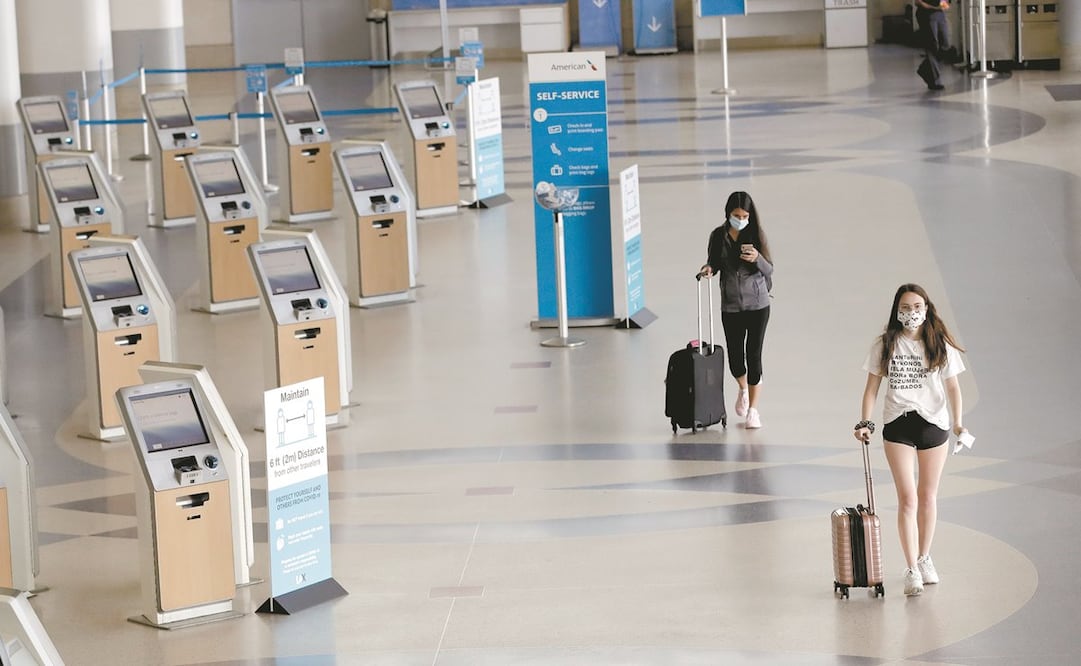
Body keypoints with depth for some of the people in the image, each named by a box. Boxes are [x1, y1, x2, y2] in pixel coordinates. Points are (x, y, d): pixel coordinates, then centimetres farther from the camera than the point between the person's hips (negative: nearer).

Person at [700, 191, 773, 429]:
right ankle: (743, 390, 40)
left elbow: (769, 270, -7)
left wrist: (757, 258, -28)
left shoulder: (755, 235, -6)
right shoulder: (718, 236, -2)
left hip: (757, 305, -2)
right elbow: (714, 263, 8)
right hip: (731, 307, 2)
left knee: (754, 355, -2)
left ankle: (753, 410, 9)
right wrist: (709, 268, -16)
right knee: (735, 358, 7)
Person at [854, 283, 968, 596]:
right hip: (897, 425, -1)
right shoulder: (885, 345, 1)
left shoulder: (940, 345, 1)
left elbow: (952, 386, 3)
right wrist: (865, 423, -5)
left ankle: (924, 558, 28)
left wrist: (957, 422, -10)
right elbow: (872, 386, 5)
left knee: (928, 496, 12)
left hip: (933, 422, 1)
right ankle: (911, 570, -7)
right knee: (907, 499, -8)